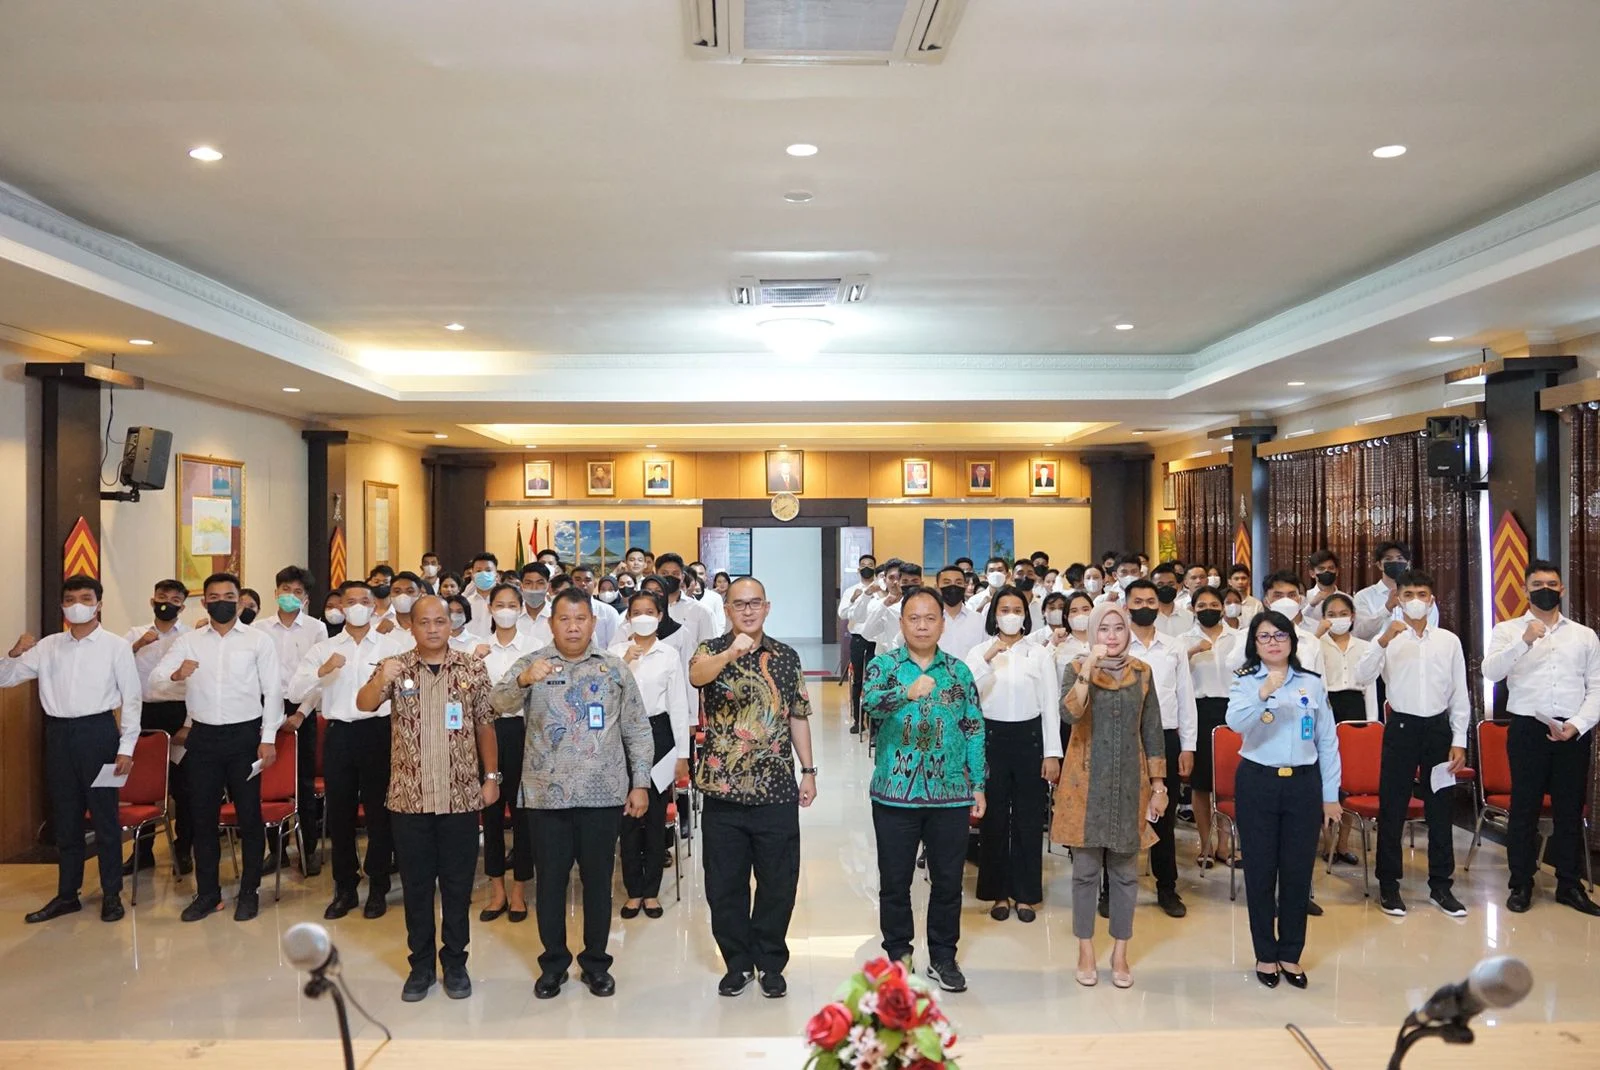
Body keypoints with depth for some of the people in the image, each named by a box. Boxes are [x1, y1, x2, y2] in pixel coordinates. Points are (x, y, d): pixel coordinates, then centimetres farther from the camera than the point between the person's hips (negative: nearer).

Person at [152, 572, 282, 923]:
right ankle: (207, 892, 22)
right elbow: (155, 677, -1)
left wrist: (268, 738, -9)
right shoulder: (189, 641, 7)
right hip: (203, 736, 3)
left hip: (244, 735, -2)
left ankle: (249, 892, 17)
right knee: (203, 815, 9)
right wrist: (175, 674, -24)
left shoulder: (258, 640, 0)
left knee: (249, 815, 4)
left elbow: (273, 691, -2)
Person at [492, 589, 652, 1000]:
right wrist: (523, 680, -38)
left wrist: (640, 783, 0)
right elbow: (499, 702, -18)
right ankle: (553, 963, 25)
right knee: (550, 880, 9)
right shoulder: (530, 664, 1)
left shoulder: (614, 668, 5)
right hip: (547, 795, -1)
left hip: (604, 794, 1)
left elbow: (637, 731, 6)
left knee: (598, 879, 9)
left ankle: (596, 962, 25)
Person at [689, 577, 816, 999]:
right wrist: (730, 654, -45)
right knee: (725, 885, 8)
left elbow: (798, 716, 12)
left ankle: (771, 963, 25)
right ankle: (737, 962, 26)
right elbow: (696, 674, -26)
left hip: (777, 791, 1)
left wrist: (808, 770, 8)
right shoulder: (712, 650, -2)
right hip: (723, 790, -1)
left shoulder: (786, 656, 7)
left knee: (778, 883, 8)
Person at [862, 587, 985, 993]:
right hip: (896, 793, -2)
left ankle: (943, 957, 27)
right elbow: (870, 701, -23)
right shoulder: (883, 665, -2)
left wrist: (978, 785, 5)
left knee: (948, 880, 10)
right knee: (895, 882, 8)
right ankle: (898, 956, 25)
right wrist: (908, 692, -41)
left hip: (951, 793, 2)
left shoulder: (959, 670, 7)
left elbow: (974, 730, 9)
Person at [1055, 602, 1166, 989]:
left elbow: (1152, 731, 7)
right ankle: (1086, 950, 19)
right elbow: (1069, 712, -22)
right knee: (1086, 868, 5)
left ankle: (1120, 952, 21)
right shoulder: (1077, 668, -4)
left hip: (1130, 782, 2)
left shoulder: (1142, 672, 5)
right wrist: (1088, 667, -28)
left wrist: (1159, 783, 5)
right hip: (1087, 782, -2)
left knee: (1125, 870, 9)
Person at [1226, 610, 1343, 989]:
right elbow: (1236, 722, -22)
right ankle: (1265, 954, 19)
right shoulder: (1245, 682, -2)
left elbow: (1328, 742, 8)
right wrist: (1264, 694, -38)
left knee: (1298, 870, 7)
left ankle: (1291, 954, 23)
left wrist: (1331, 795, 6)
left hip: (1303, 784, 2)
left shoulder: (1312, 684, 5)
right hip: (1258, 783, -2)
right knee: (1260, 870, 5)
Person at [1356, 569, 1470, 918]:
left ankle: (1441, 885, 22)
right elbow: (1363, 674, -18)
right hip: (1401, 726, -2)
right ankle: (1388, 885, 13)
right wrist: (1384, 639, -32)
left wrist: (1459, 741, 2)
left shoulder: (1449, 640, 5)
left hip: (1438, 727, 2)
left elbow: (1459, 693, 7)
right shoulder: (1389, 639, -1)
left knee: (1440, 808, 10)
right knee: (1392, 808, 3)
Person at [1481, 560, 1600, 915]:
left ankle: (1570, 884, 21)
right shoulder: (1508, 630, 4)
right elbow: (1491, 672, -12)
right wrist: (1525, 641, -24)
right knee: (1524, 808, 3)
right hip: (1527, 729, -2)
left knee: (1570, 809, 9)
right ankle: (1521, 883, 13)